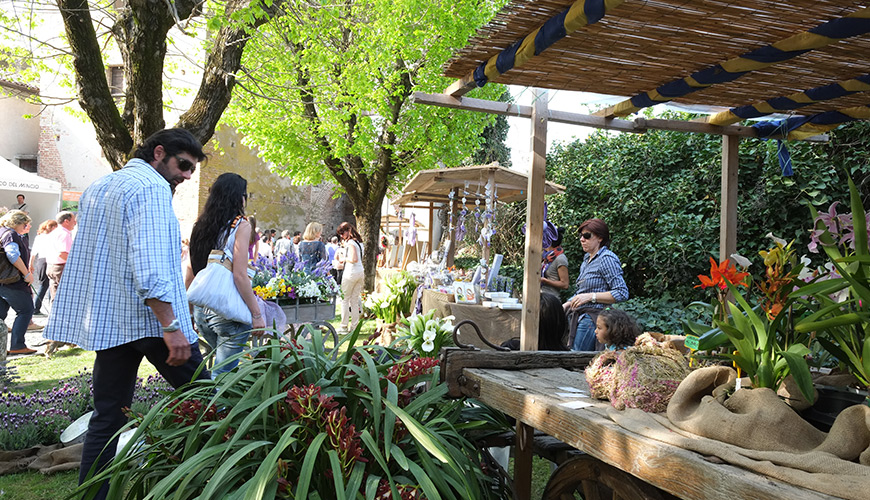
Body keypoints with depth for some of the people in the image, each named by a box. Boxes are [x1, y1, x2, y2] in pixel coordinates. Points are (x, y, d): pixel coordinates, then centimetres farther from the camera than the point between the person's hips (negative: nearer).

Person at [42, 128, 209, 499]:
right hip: (149, 317, -8)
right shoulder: (151, 187, -9)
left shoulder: (97, 188, 20)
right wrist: (172, 326, -24)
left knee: (108, 416, 10)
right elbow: (150, 265, -21)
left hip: (106, 321, 9)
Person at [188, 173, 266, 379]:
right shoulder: (240, 225, -10)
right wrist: (256, 314, -11)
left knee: (226, 361, 23)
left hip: (201, 310, 7)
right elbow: (239, 275, -16)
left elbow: (191, 269, 12)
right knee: (223, 373, 1)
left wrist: (189, 306, 21)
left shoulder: (201, 224, 8)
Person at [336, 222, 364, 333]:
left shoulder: (350, 242, -12)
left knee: (345, 299, 1)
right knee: (355, 300, 12)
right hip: (360, 272, 8)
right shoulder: (359, 242, 13)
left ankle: (344, 327, 3)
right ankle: (354, 326, 14)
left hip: (351, 273, -8)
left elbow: (354, 259, -21)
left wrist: (344, 258, -4)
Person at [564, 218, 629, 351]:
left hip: (594, 319, -9)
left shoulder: (607, 258, -9)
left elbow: (622, 293, -15)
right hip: (581, 318, 9)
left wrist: (590, 297, -18)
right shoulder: (587, 259, 18)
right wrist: (566, 305, 12)